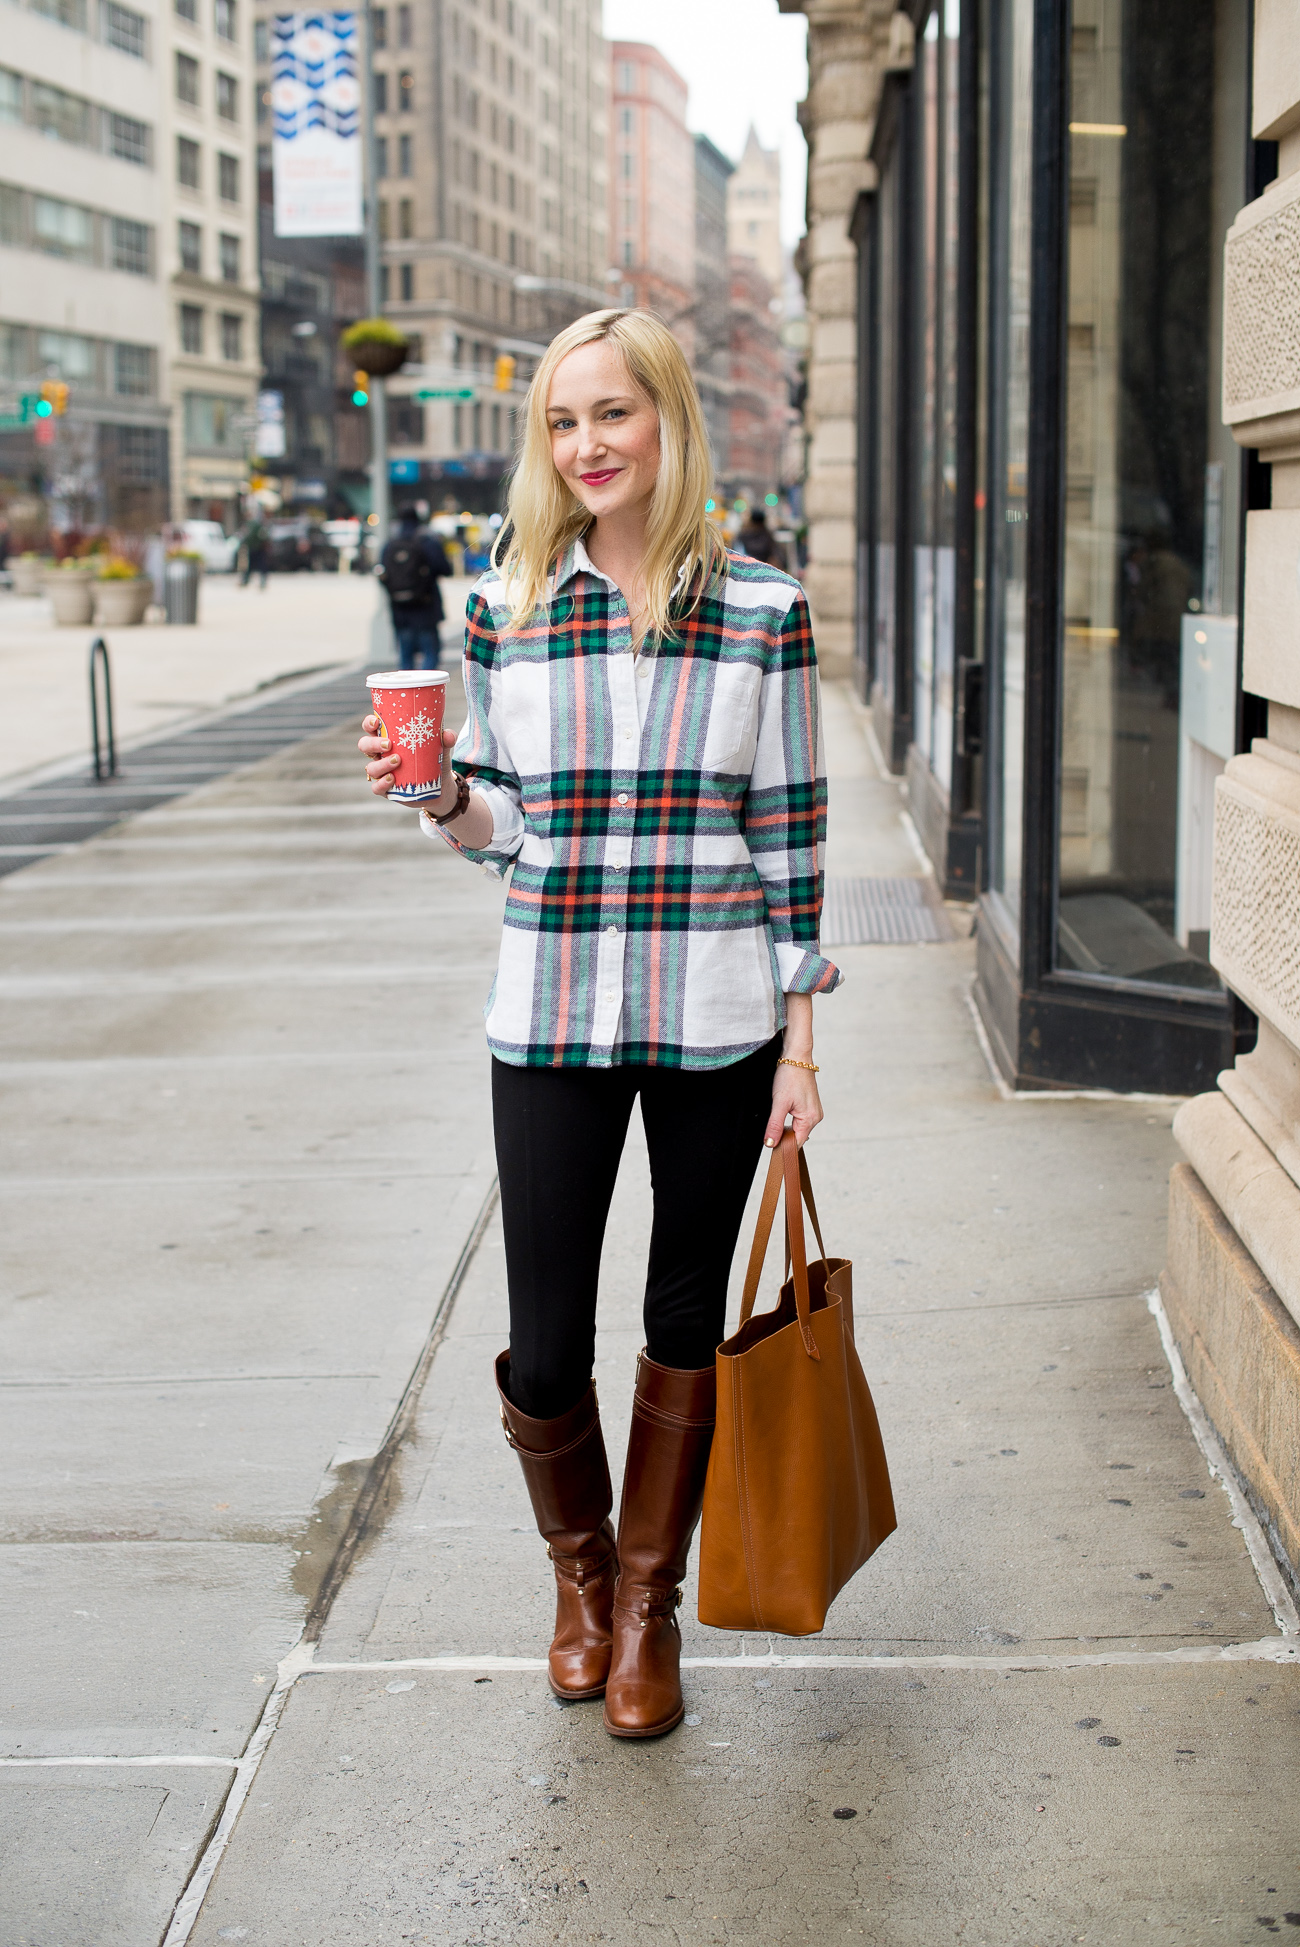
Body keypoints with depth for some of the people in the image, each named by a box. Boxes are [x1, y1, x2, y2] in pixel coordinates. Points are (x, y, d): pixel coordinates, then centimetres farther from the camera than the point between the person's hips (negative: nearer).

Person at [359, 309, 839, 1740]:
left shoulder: (762, 612, -2)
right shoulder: (505, 607, 3)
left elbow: (792, 830, 1)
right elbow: (502, 826, 11)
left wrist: (798, 1040, 0)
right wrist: (439, 796, -12)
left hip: (716, 1020, -1)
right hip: (550, 1018, 1)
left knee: (686, 1324, 11)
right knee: (543, 1352, 3)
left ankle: (648, 1604, 31)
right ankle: (580, 1573, 33)